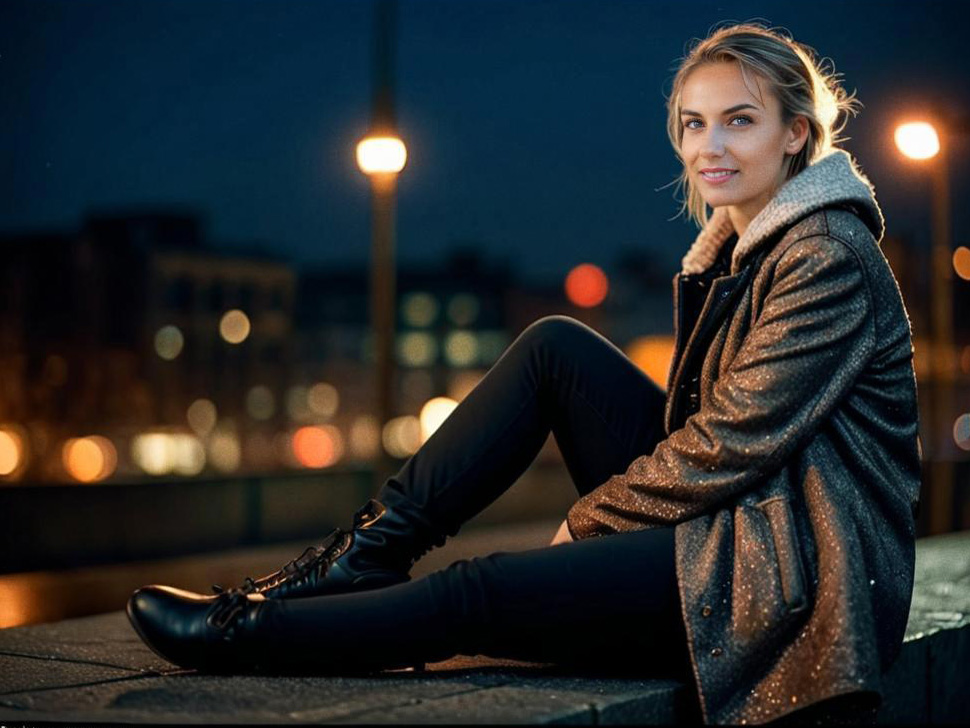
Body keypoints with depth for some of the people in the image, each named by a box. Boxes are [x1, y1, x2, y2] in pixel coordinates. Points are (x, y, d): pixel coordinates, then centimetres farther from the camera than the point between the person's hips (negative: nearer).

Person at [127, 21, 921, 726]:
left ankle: (249, 633, -3)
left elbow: (730, 445, -19)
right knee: (556, 345, -3)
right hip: (729, 516, 8)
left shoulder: (830, 258, -15)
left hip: (803, 569, -8)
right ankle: (372, 549, -2)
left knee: (485, 591, -19)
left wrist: (586, 525, -9)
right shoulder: (737, 243, 14)